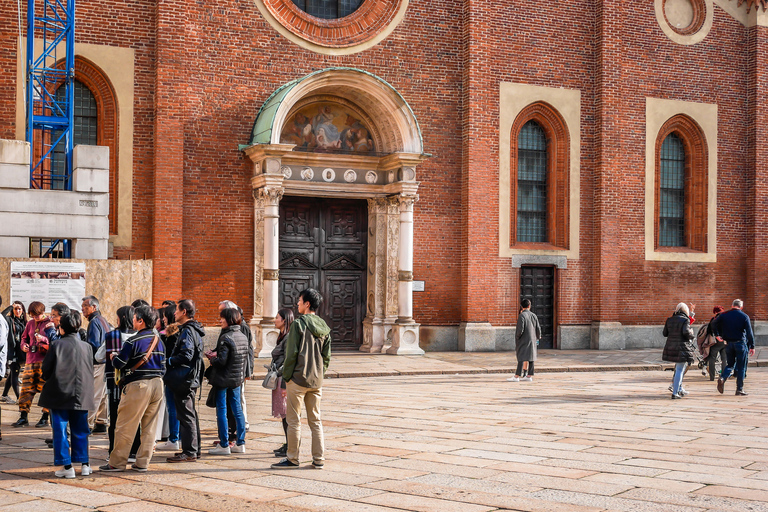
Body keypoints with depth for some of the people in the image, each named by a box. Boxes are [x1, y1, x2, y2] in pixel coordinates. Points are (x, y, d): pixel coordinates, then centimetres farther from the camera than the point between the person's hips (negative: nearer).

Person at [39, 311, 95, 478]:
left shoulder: (57, 345, -8)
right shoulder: (86, 347, 3)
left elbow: (46, 369, -4)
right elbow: (91, 372, 10)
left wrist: (49, 381, 15)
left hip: (59, 394, -3)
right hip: (81, 396, 3)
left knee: (60, 431, 3)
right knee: (80, 431, 13)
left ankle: (67, 466, -1)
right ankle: (84, 464, 13)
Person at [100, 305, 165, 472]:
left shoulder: (133, 341, -11)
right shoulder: (159, 341, 9)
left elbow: (119, 363, -10)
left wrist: (113, 357, 10)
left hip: (138, 385, -7)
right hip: (157, 384, 7)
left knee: (125, 426, 2)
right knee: (149, 426, 10)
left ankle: (117, 462, 7)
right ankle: (142, 463, 13)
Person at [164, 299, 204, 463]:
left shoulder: (187, 331, -16)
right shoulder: (194, 330, 15)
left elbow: (186, 356, -24)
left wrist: (168, 361, -15)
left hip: (183, 380, -10)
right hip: (191, 379, 10)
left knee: (186, 415, -7)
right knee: (191, 414, 16)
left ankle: (189, 452, -4)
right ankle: (195, 448, 22)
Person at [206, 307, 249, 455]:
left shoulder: (226, 338, -18)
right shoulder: (243, 337, 6)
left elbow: (222, 361, -23)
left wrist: (212, 359, -1)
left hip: (223, 379, -7)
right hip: (237, 378, 7)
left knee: (221, 411, 0)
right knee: (237, 410, 12)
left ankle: (224, 445, 3)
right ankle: (240, 443, 15)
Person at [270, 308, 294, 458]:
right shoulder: (282, 337, 16)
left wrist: (284, 385, -20)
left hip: (284, 379, -10)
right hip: (278, 379, 10)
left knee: (287, 414, -6)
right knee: (283, 414, 13)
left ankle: (290, 448, -2)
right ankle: (288, 444, 20)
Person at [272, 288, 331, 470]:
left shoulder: (298, 324, -10)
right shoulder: (324, 328, 9)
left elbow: (292, 353, -12)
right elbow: (327, 356, 10)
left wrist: (286, 376, -5)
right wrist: (320, 374, 17)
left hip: (298, 378, -6)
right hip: (317, 381, 6)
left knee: (294, 420, 2)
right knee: (315, 420, 11)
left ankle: (292, 458, 7)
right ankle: (318, 459, 12)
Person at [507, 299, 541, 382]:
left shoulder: (522, 315, -12)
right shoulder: (533, 315, 6)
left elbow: (520, 329, -18)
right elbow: (538, 328, 9)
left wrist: (517, 337, -2)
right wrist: (538, 336, 26)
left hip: (523, 340, -6)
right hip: (532, 340, 6)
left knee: (521, 357, -8)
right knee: (531, 358, 7)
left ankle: (517, 376, -9)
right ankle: (529, 376, 9)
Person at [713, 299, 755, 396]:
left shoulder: (724, 315, 3)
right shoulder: (744, 316, -3)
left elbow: (714, 325, -1)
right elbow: (749, 332, -6)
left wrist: (717, 335, 12)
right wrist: (752, 346, -2)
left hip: (728, 343, 3)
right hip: (740, 343, -3)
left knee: (730, 364, 15)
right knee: (741, 367, 4)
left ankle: (722, 378, -12)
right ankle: (740, 389, 4)